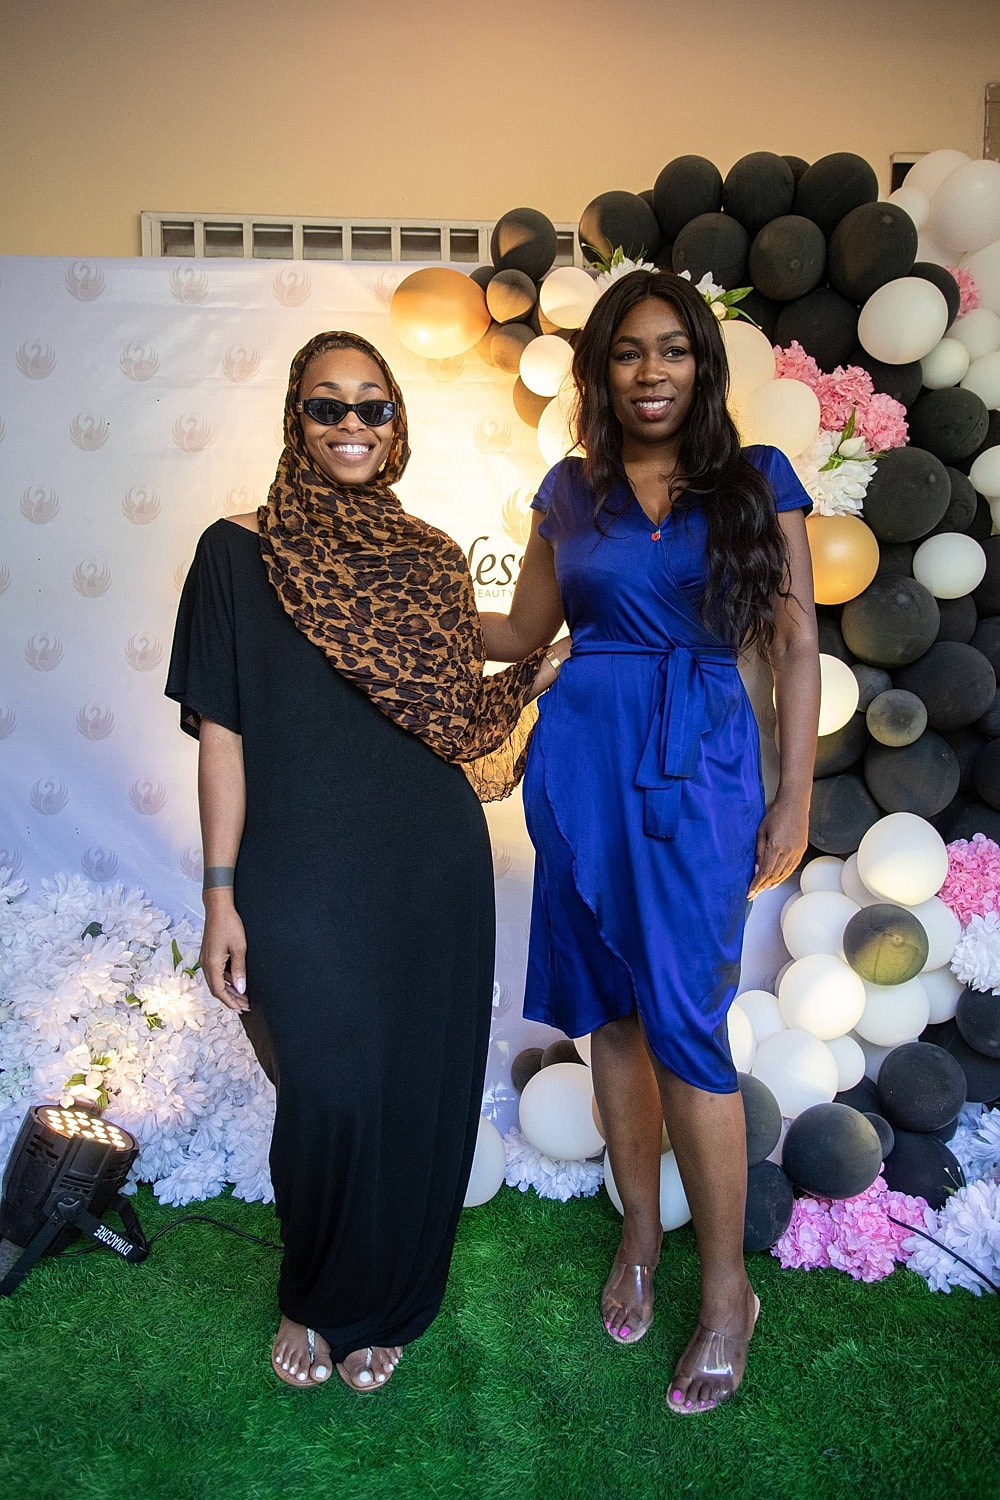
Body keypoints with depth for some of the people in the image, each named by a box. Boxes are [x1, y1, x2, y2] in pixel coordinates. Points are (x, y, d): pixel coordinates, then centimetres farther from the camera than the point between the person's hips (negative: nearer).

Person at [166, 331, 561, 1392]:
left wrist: (550, 670, 0)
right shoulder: (238, 553, 0)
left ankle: (384, 1304, 37)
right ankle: (313, 1298, 32)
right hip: (302, 877, -3)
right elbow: (221, 734, -2)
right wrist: (220, 896, -6)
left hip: (432, 870, 3)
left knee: (421, 1094, 10)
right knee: (328, 1097, -1)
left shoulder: (432, 560, 9)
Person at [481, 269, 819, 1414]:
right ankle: (640, 1231, 31)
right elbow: (521, 632, 15)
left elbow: (795, 647, 2)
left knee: (682, 1023, -5)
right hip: (581, 760, 3)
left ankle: (726, 1287, 15)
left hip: (698, 770, -3)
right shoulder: (570, 490, 11)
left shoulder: (757, 482, 4)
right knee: (611, 1013, 10)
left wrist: (794, 802, -2)